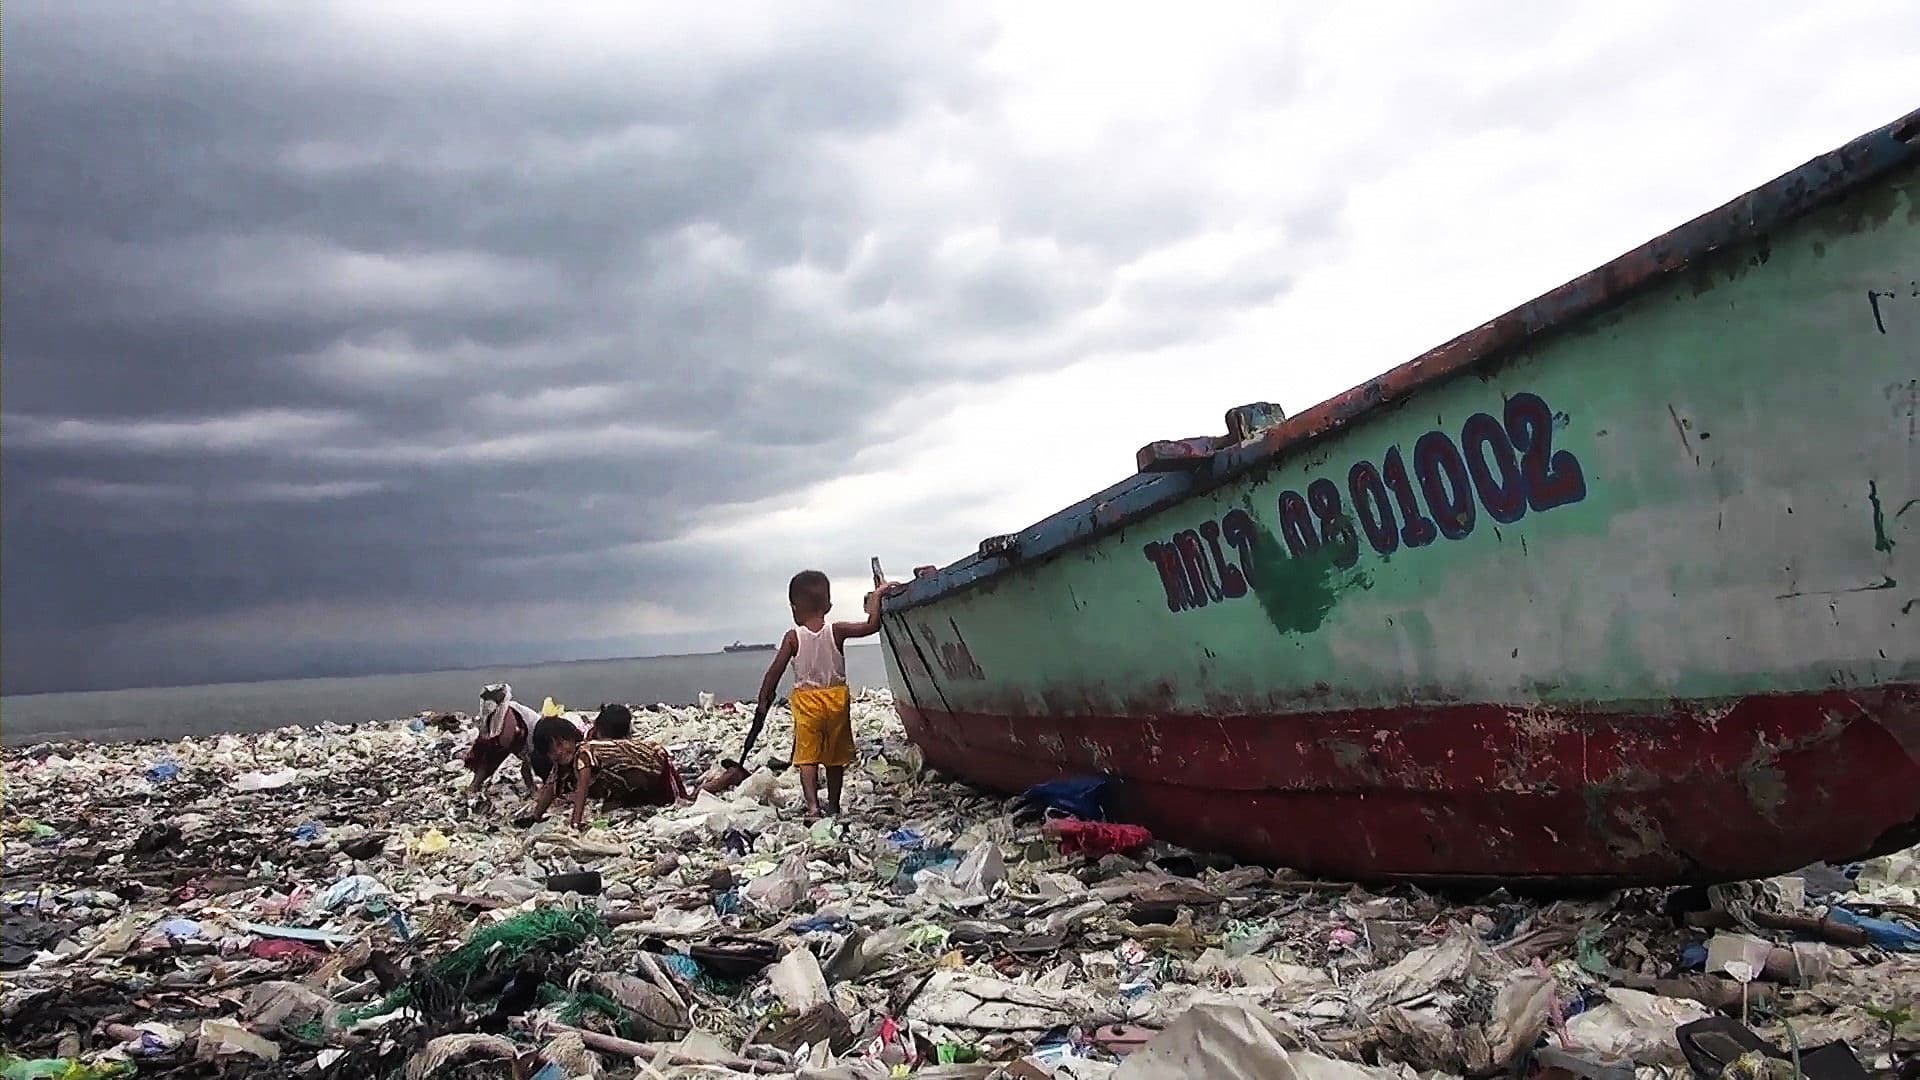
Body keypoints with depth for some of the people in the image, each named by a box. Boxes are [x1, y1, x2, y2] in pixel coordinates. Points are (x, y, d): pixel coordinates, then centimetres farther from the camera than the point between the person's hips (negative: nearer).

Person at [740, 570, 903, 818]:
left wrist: (763, 701, 2)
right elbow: (872, 625, -11)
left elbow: (775, 671, -6)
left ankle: (812, 804, -18)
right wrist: (876, 595, -3)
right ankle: (834, 805, 24)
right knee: (836, 756, 15)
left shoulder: (793, 637, -7)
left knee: (807, 755, 0)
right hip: (837, 697, 2)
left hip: (806, 699, -2)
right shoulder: (837, 631, -6)